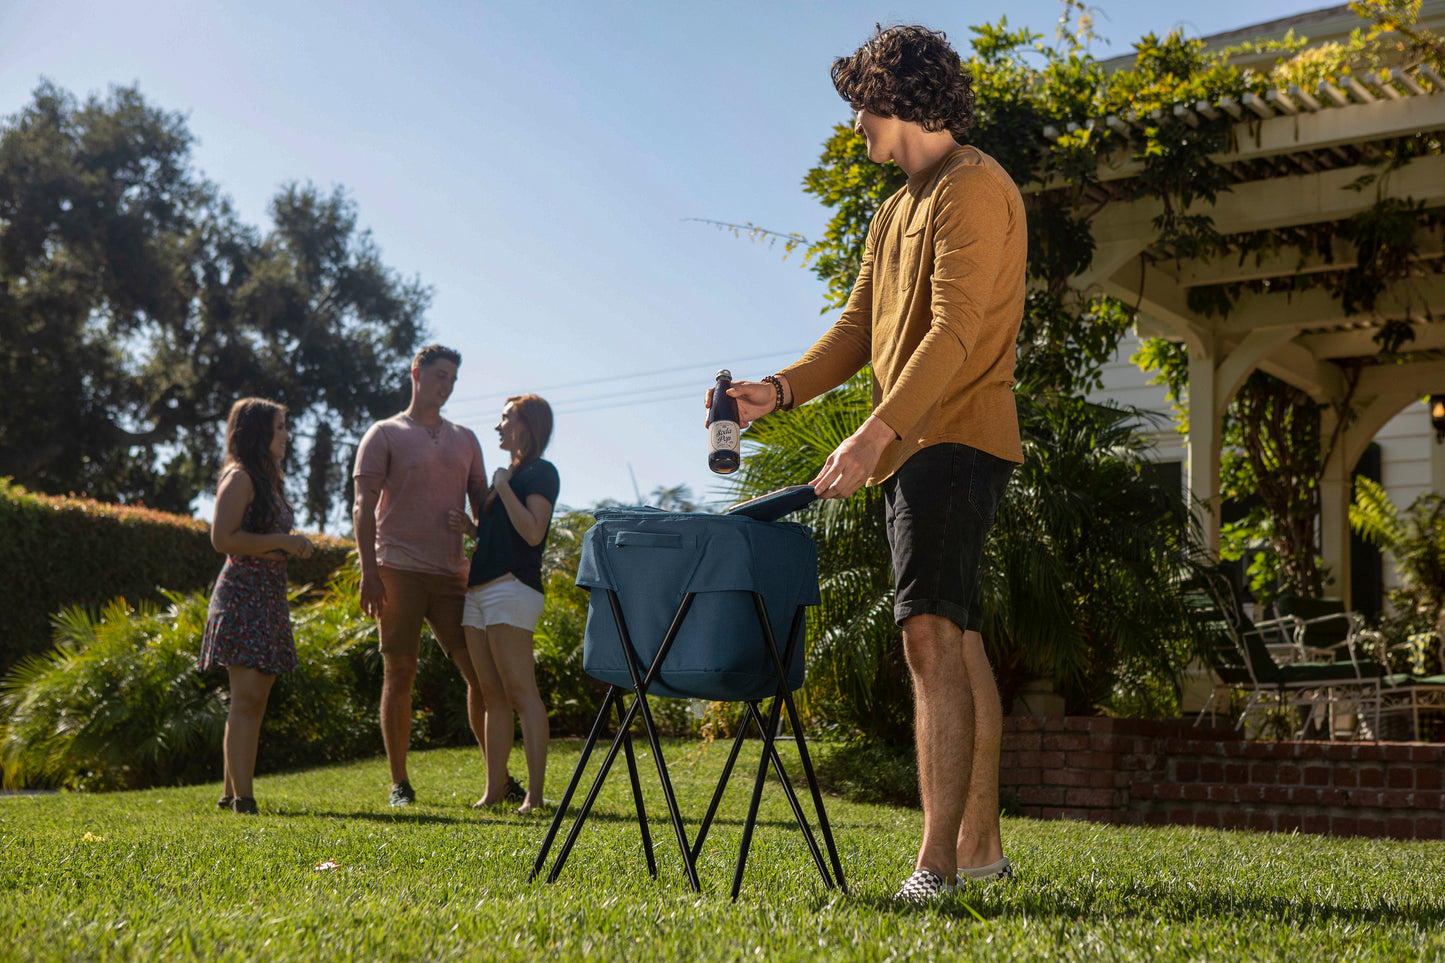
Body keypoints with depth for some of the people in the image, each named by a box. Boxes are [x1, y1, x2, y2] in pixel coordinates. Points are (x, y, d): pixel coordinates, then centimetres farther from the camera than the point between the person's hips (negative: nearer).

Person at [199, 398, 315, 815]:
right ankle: (242, 796, -13)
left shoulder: (268, 479, 21)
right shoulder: (240, 477, -8)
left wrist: (293, 546, 13)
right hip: (243, 596, -9)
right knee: (247, 698, -13)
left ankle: (232, 793, 14)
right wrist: (282, 542, -15)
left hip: (269, 597, 9)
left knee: (253, 699, 9)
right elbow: (223, 538, -17)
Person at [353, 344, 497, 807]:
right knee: (399, 676, 0)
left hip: (451, 573, 4)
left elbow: (482, 505, 19)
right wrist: (369, 572, -12)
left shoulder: (465, 440, 17)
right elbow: (363, 508, -2)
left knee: (480, 672, 0)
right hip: (399, 571, -4)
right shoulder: (384, 435, 4)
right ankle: (399, 783, 8)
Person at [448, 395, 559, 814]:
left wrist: (504, 489, -11)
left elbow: (532, 532, -15)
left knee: (520, 692, -13)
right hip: (479, 590, 9)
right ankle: (494, 791, 8)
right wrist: (471, 527, 10)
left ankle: (535, 794, -14)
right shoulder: (507, 473, 24)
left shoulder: (541, 472, -2)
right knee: (492, 695, 6)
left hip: (512, 587, -9)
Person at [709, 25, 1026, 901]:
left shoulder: (975, 188, -8)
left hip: (956, 441, -10)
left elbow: (955, 332, -20)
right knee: (957, 640, 11)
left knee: (932, 634, -17)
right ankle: (980, 845, 18)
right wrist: (779, 390, 2)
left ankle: (936, 862, -17)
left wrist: (875, 433, -27)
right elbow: (858, 328, 18)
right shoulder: (895, 214, 22)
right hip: (912, 449, 10)